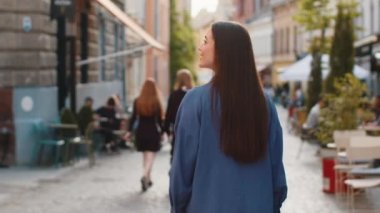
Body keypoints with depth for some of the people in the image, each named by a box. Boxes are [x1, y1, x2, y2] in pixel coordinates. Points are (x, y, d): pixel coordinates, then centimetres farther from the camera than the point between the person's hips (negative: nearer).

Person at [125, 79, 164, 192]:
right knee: (151, 155, -3)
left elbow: (133, 117, -1)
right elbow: (159, 119, -6)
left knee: (145, 155, 17)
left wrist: (129, 131, 6)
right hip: (153, 131, -3)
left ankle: (148, 179, 24)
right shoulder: (156, 102, -8)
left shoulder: (137, 101, -2)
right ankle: (145, 176, -24)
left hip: (141, 131, 3)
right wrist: (162, 131, 4)